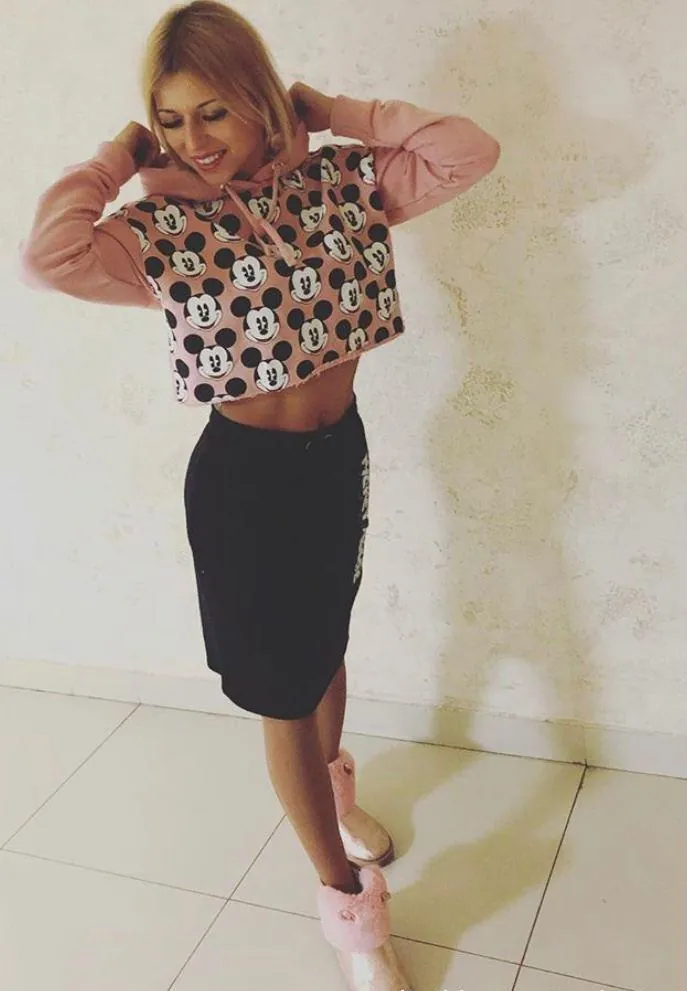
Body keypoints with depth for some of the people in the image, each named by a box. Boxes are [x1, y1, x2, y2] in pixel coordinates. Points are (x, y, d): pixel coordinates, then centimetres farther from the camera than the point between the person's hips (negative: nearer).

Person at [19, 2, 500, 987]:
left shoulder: (337, 182, -3)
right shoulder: (164, 227, -12)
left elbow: (470, 150, -11)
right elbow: (47, 257, -31)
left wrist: (334, 113, -7)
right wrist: (118, 159, -15)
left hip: (339, 453, 4)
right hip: (244, 474, -4)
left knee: (325, 646, 25)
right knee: (284, 688, 7)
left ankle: (332, 786, 56)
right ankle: (348, 902, 25)